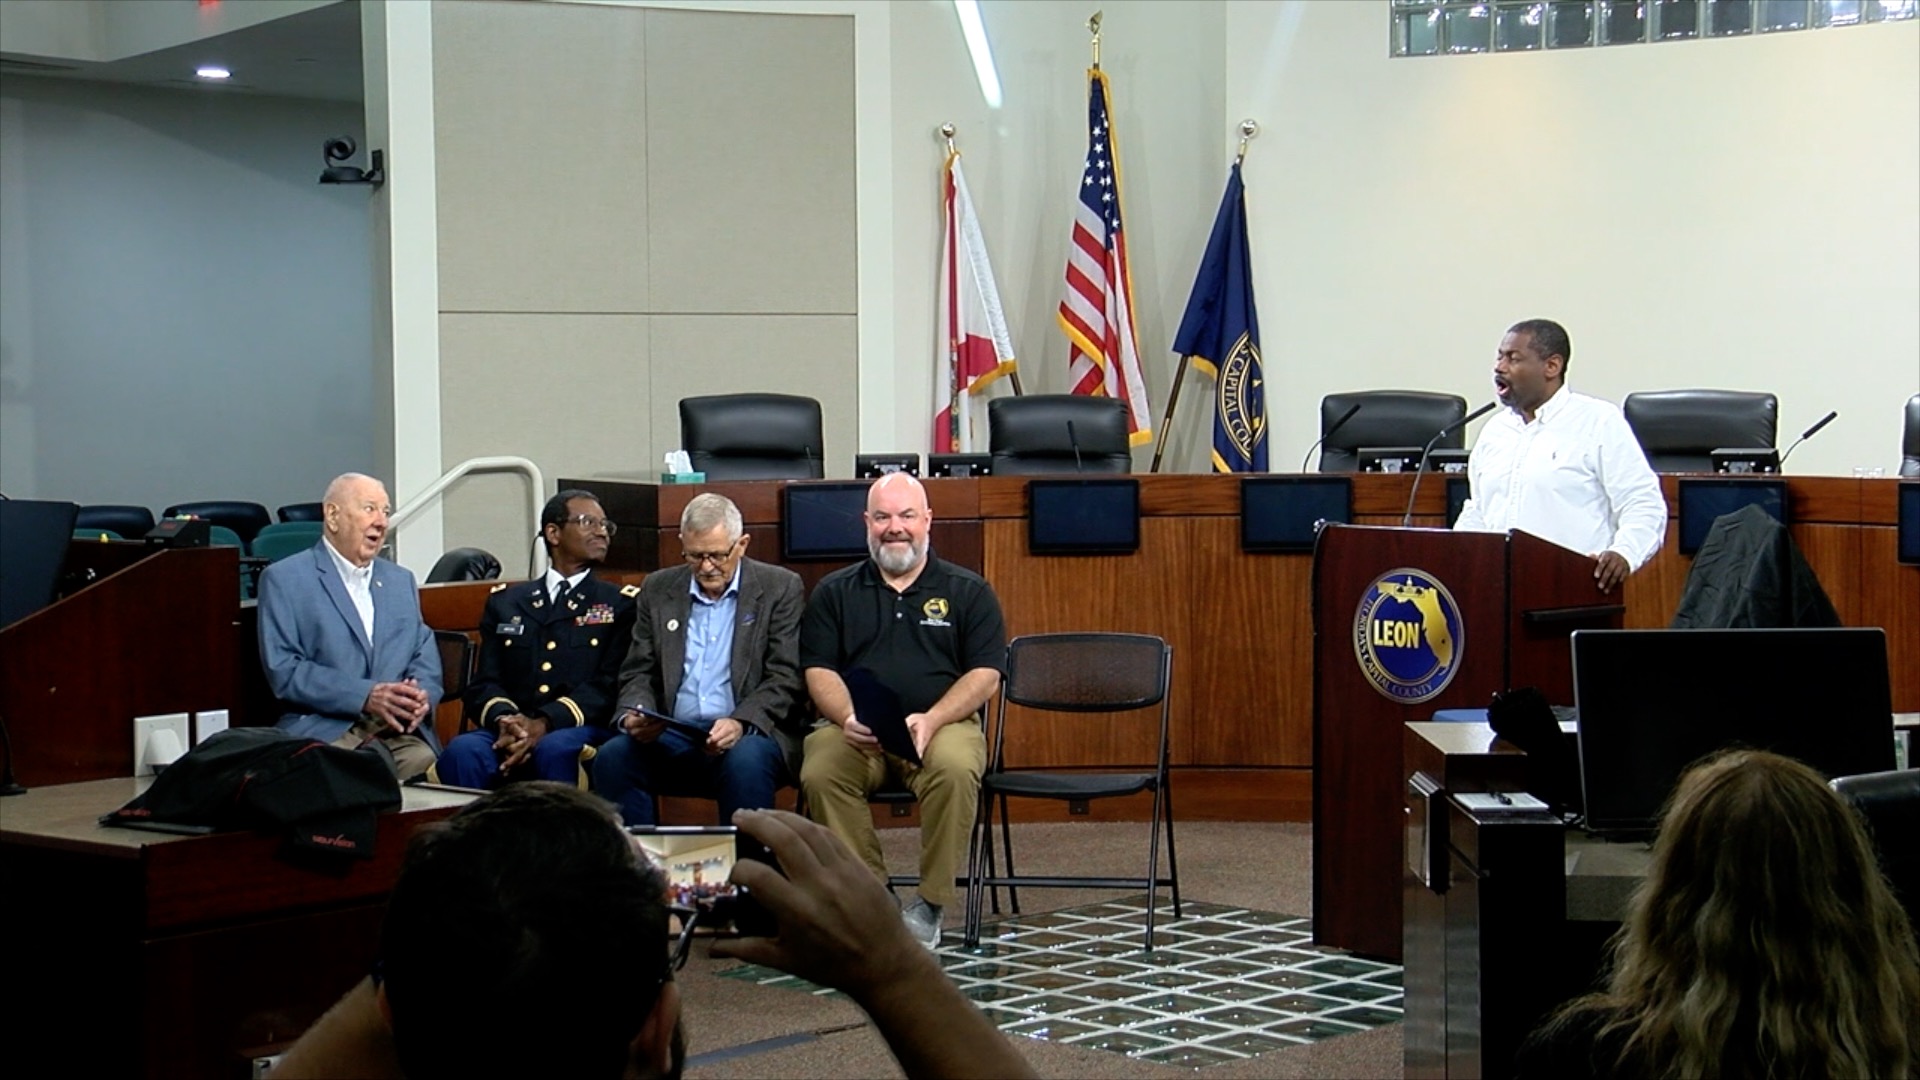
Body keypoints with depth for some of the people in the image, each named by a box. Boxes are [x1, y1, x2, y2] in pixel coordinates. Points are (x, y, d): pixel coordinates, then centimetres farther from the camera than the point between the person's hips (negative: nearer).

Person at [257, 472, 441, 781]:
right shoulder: (284, 579, 6)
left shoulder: (401, 581, 25)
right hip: (325, 729, -4)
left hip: (399, 730, 4)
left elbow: (426, 658, 20)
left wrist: (422, 695, -5)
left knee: (426, 766, -28)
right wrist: (366, 697, -16)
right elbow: (284, 670, -5)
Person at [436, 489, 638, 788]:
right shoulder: (505, 602, 22)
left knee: (555, 748, -37)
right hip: (510, 734, 2)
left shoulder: (622, 603, 15)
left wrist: (544, 724, -16)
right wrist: (504, 720, -13)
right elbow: (485, 683, 12)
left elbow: (609, 686, 1)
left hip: (582, 732, -2)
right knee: (462, 751, -31)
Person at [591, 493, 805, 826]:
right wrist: (634, 713, -9)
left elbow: (784, 678, -2)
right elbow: (639, 673, 14)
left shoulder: (780, 587, 5)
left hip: (749, 733, -3)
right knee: (612, 758, -26)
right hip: (671, 738, 3)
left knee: (746, 760, -37)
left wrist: (741, 722, -20)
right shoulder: (658, 589, 14)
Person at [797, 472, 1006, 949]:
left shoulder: (968, 591, 11)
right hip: (854, 731, 1)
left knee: (956, 768, -35)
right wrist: (847, 717, -15)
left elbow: (985, 673, 2)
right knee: (820, 773, -31)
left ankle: (930, 903, -20)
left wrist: (930, 721, -15)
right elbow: (819, 670, 7)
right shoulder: (834, 592, 15)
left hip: (943, 723, -1)